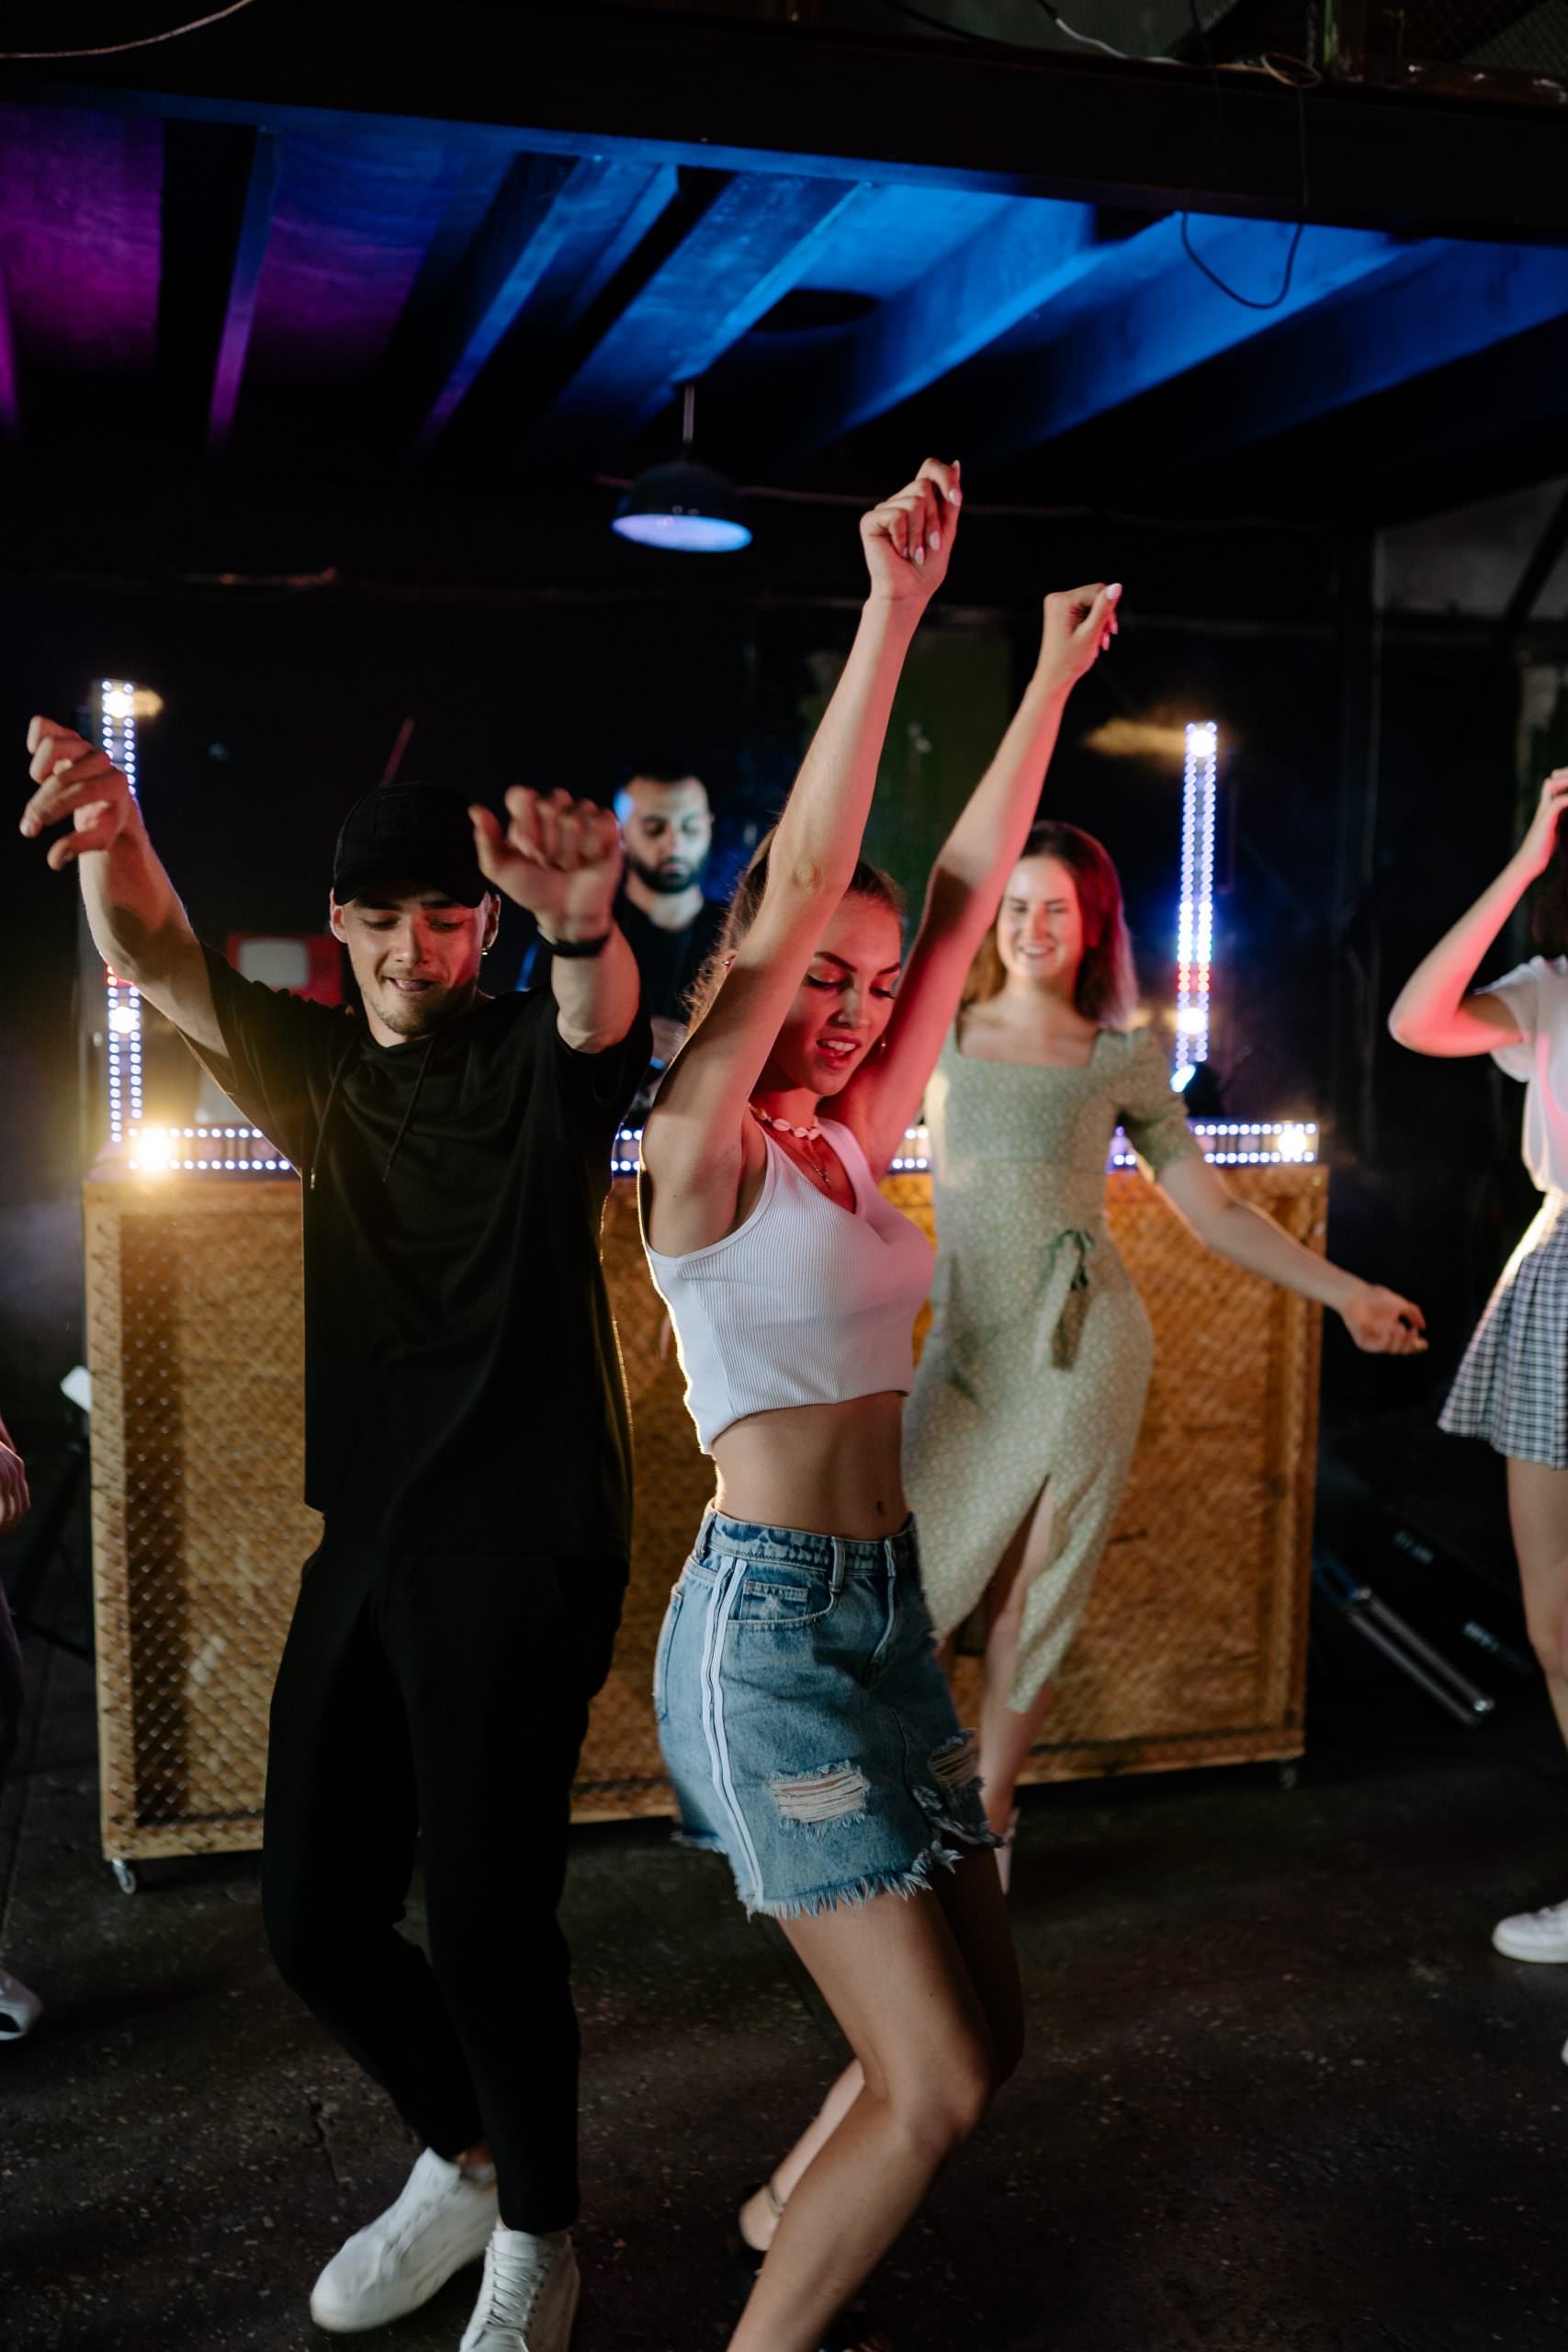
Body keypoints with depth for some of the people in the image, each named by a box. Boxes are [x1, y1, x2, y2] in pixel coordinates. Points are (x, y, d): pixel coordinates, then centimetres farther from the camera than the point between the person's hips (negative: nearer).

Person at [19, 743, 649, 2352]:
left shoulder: (536, 1060, -3)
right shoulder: (320, 1071, 10)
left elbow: (602, 1006, -27)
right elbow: (147, 959, -4)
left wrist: (583, 921, -52)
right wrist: (107, 829, -27)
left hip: (523, 1547, -5)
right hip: (363, 1543, 6)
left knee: (483, 1917, -5)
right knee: (313, 1916, 9)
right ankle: (462, 2155, 36)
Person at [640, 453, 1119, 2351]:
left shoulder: (850, 1146, 10)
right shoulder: (699, 1149, -9)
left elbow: (963, 900, 11)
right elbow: (797, 884, -19)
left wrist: (1050, 683, 13)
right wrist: (890, 615, -21)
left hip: (883, 1608, 8)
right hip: (770, 1619, -8)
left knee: (978, 2033, 14)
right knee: (938, 2079, -7)